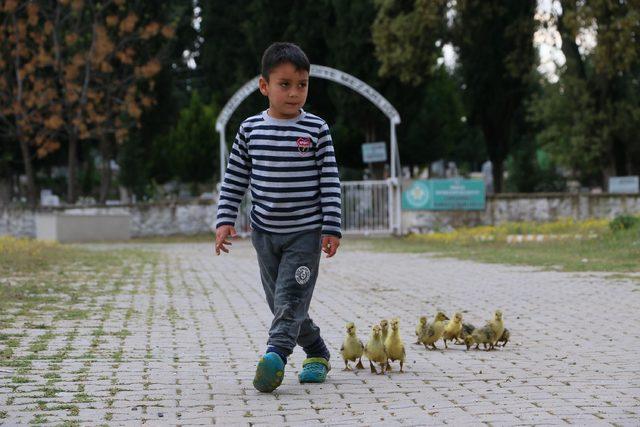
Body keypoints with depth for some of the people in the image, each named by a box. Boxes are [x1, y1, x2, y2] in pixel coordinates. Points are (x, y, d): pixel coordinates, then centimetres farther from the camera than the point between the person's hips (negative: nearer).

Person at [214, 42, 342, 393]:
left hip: (305, 232, -4)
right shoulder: (250, 129, 2)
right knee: (280, 301, 10)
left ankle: (276, 354, -24)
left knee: (290, 299, -14)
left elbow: (330, 182, -5)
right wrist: (225, 220, 1)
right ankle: (317, 353, 24)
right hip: (264, 232, 4)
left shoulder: (316, 130, -6)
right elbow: (234, 179, 8)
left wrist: (332, 228, -9)